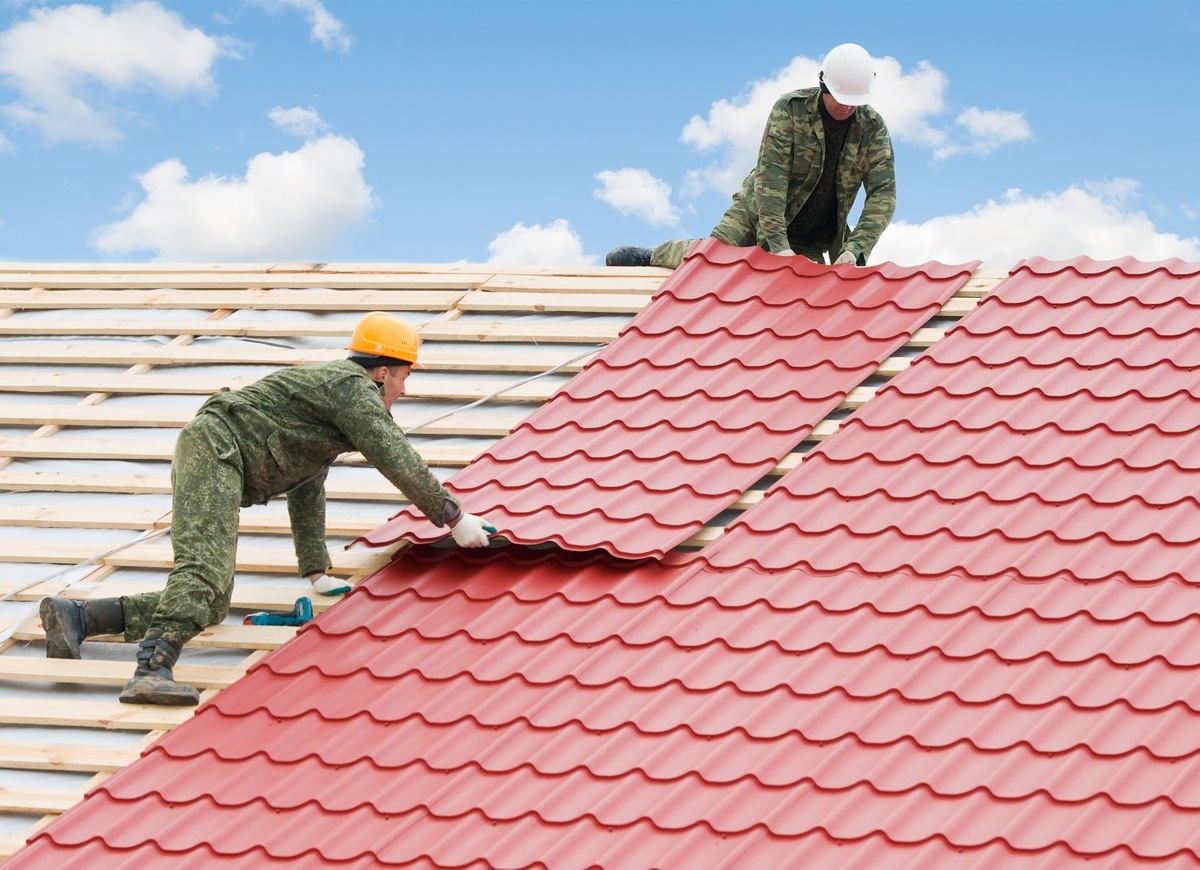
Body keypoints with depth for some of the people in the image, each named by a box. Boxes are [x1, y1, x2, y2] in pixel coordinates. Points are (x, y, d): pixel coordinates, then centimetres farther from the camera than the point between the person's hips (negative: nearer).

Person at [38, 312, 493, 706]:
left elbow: (307, 491, 33)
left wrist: (316, 573, 31)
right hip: (213, 446, -10)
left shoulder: (330, 385, 30)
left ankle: (74, 616, -1)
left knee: (211, 605, 2)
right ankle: (152, 671, -48)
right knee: (205, 569, -29)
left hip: (212, 460, 10)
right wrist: (454, 517, -2)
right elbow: (399, 461, -9)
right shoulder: (354, 387, -1)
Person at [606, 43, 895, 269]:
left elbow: (883, 193, -14)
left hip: (810, 243, 3)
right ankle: (651, 257, 10)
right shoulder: (791, 108, -17)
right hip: (759, 214, -3)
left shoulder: (873, 128, -10)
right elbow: (770, 175, -22)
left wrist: (853, 250, -29)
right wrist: (778, 245, -31)